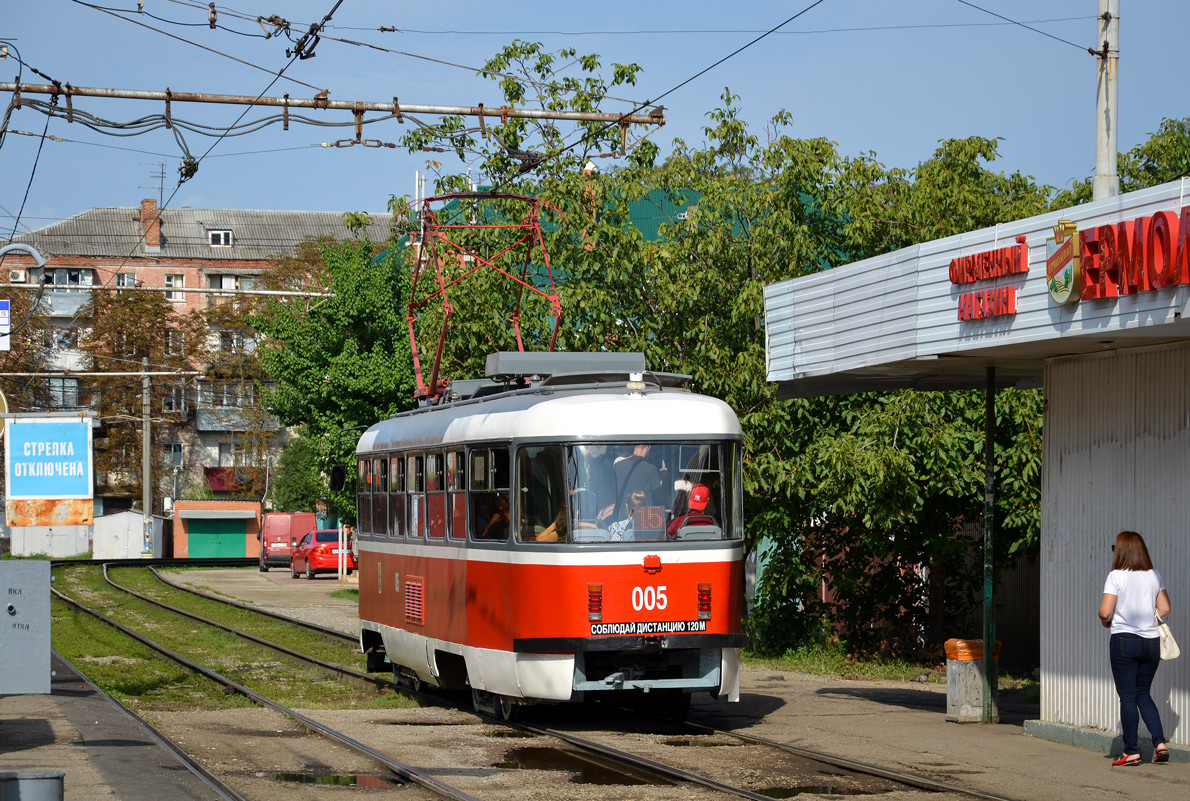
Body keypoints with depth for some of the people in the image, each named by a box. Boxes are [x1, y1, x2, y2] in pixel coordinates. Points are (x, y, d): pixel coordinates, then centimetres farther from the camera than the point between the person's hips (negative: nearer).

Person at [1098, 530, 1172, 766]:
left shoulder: (1116, 576, -10)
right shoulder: (1154, 576, 5)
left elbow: (1104, 612, -15)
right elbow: (1165, 609, 5)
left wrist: (1107, 622, 7)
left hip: (1125, 640, -5)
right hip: (1152, 641, 5)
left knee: (1127, 696, 2)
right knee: (1143, 694, 16)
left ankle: (1131, 752, 2)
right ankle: (1160, 742, 1)